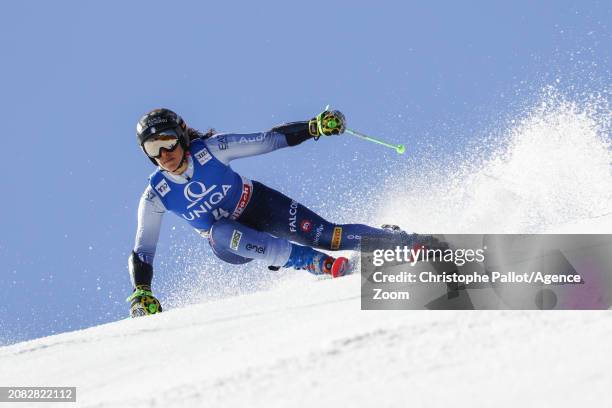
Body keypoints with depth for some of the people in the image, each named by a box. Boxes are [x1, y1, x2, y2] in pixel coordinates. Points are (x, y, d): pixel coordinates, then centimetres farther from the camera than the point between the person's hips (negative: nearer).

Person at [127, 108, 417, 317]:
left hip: (260, 206, 0)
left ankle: (399, 240, 5)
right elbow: (141, 253, -11)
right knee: (221, 231, -36)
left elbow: (269, 140, -18)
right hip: (230, 244, 1)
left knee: (327, 236, -18)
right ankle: (320, 264, -39)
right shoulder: (156, 196, -16)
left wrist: (314, 127, -28)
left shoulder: (210, 149, -21)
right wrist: (141, 293, -27)